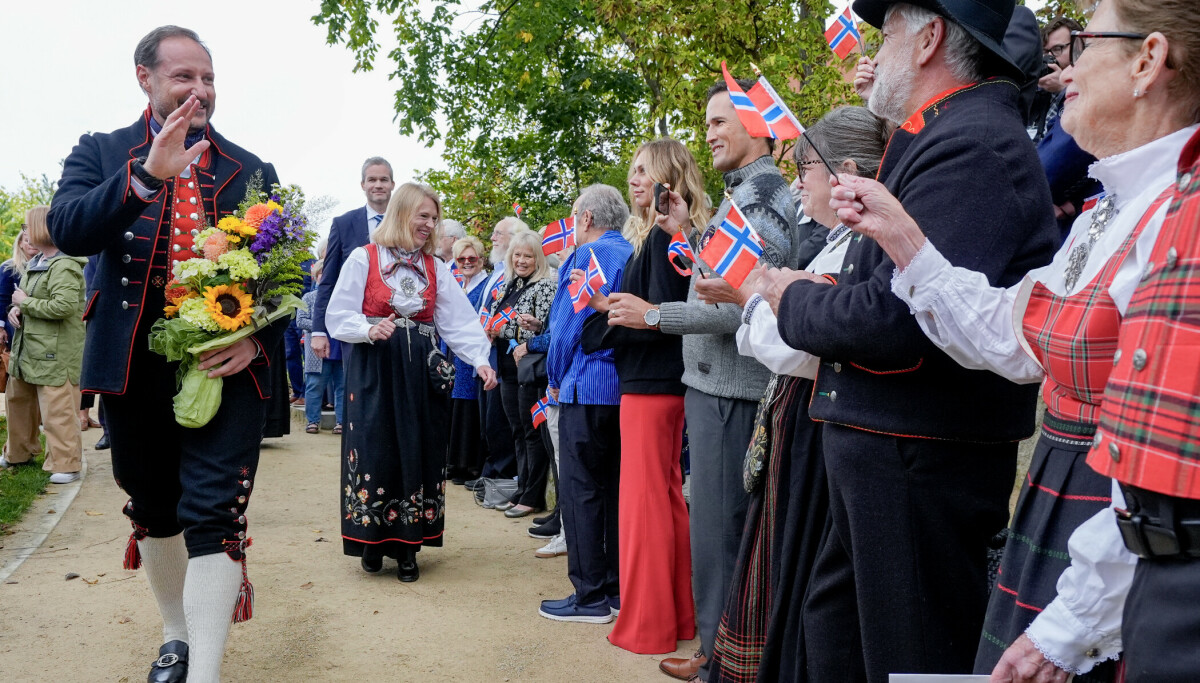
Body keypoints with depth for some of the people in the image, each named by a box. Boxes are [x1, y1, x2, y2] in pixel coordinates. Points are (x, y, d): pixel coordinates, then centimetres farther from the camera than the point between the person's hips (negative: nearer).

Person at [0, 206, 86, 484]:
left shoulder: (64, 266, -18)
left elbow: (65, 306, -29)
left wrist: (25, 302, -16)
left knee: (56, 410, -6)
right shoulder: (35, 263, 14)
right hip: (28, 347, 11)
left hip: (55, 352, -11)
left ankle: (66, 464, 2)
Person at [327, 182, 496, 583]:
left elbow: (459, 321, 2)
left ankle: (407, 547, 14)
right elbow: (338, 317, -4)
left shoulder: (435, 268, 10)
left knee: (418, 453, 3)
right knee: (376, 453, -3)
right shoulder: (363, 259, -1)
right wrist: (369, 329, -23)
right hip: (374, 370, -3)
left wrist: (480, 360, -12)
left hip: (422, 372, 3)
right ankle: (372, 541, 15)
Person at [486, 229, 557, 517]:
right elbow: (495, 321, 21)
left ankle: (533, 497, 4)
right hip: (508, 366, 8)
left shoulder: (546, 285, -8)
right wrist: (491, 333, 2)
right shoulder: (507, 285, 15)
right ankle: (521, 490, 22)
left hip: (531, 367, -8)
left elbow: (549, 327, -12)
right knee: (518, 431, 13)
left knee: (533, 433, -2)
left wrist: (534, 325, -26)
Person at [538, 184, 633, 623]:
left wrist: (555, 380, 4)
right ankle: (619, 589, 19)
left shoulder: (585, 257, -9)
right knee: (617, 488, 12)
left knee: (581, 491, -1)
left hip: (588, 388, -7)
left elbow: (567, 326, -12)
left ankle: (590, 596, 2)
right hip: (629, 387, 7)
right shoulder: (636, 257, 12)